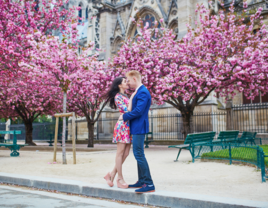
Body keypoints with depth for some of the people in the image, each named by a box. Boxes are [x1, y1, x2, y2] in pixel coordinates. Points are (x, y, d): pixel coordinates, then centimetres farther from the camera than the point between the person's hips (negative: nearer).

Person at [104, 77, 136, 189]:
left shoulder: (126, 96, 18)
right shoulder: (118, 97, -7)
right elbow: (127, 111, -16)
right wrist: (131, 98, -10)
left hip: (128, 126, 9)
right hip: (122, 126, -9)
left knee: (125, 153, 7)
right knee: (120, 153, -1)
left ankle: (111, 174, 16)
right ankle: (120, 179, 6)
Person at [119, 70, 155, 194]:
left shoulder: (143, 92, -16)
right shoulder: (139, 92, 17)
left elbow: (138, 111, -23)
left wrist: (124, 116, -11)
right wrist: (126, 115, 9)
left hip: (139, 128, -11)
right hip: (137, 128, 11)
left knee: (139, 155, -10)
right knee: (138, 154, 15)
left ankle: (149, 184, -7)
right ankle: (142, 181, 24)